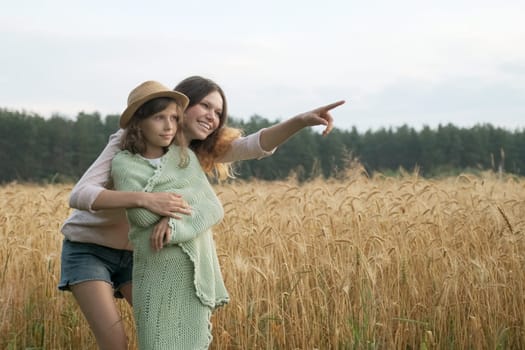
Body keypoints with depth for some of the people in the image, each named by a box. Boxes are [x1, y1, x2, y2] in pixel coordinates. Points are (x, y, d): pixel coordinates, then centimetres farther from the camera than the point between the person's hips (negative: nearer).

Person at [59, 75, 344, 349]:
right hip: (89, 248, -6)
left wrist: (301, 120, -45)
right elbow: (79, 195, -35)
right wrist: (144, 199, -50)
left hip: (133, 253, 6)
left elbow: (256, 146, -26)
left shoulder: (197, 152, -8)